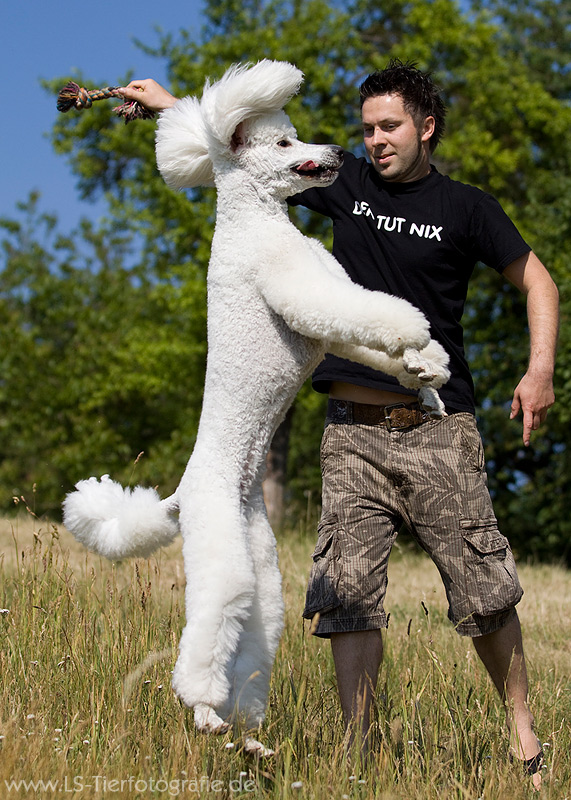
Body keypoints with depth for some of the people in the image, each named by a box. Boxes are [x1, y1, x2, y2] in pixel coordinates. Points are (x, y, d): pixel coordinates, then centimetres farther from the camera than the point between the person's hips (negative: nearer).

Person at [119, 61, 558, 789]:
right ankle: (356, 751, 3)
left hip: (437, 430, -2)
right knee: (348, 592, -5)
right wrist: (170, 103, 20)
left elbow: (534, 278, 11)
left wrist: (540, 369, -2)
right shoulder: (347, 184, 11)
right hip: (353, 431, 2)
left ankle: (522, 732, 18)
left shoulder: (465, 208, 4)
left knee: (485, 595, -2)